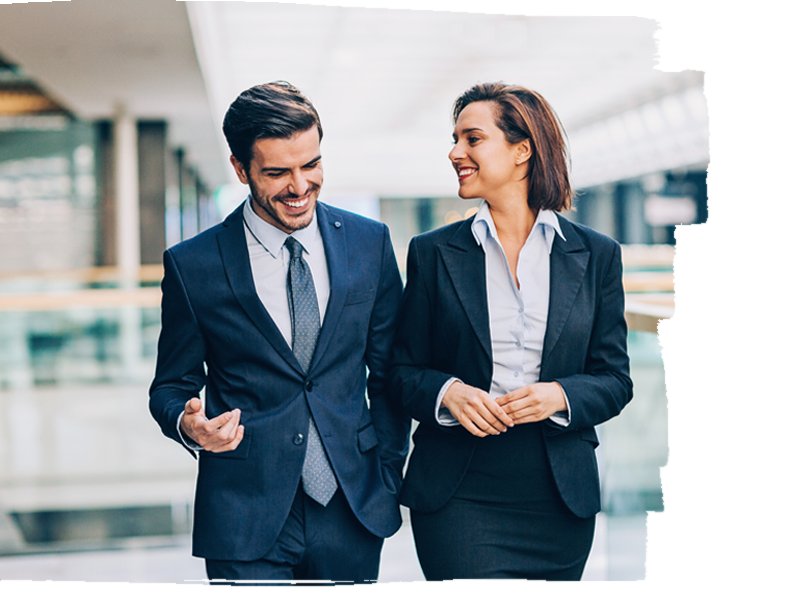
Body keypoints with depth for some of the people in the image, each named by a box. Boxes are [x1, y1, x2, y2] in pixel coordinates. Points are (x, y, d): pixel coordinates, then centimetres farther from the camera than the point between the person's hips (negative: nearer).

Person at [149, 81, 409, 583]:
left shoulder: (370, 243, 2)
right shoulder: (192, 265, -5)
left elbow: (388, 372, 8)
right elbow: (172, 386, 4)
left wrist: (388, 476, 5)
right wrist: (188, 423, -17)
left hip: (353, 512, 2)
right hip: (246, 518, -2)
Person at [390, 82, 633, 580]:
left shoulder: (597, 255, 5)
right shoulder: (434, 252, 4)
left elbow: (615, 379, 5)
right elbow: (404, 370, 6)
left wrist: (560, 396, -14)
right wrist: (447, 392, -15)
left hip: (561, 496, 1)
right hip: (459, 496, -1)